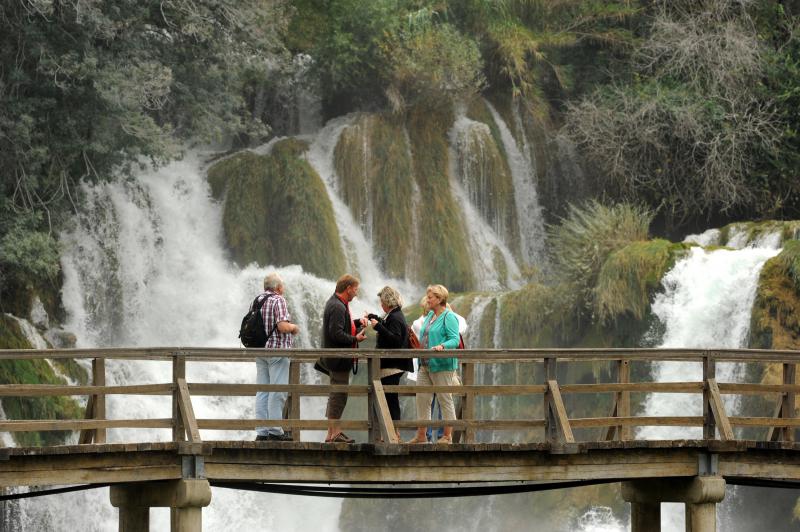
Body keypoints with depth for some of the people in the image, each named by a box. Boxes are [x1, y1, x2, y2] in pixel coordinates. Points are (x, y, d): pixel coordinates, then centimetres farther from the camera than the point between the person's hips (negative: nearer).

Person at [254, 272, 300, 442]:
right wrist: (294, 327, -2)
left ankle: (261, 432, 7)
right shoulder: (278, 300, -11)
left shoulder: (257, 301, 11)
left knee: (262, 392, 8)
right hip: (277, 350, -7)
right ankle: (275, 431, -5)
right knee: (277, 392, -4)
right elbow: (282, 326, -21)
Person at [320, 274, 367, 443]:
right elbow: (336, 333, -26)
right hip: (338, 359, -11)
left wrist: (357, 322, 12)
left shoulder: (337, 303, 14)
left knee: (336, 396, 15)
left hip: (335, 358, 11)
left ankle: (332, 432, 20)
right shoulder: (338, 307, -20)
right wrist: (355, 339, -16)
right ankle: (334, 433, -5)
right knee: (338, 395, -7)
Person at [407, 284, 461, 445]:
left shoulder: (449, 317, -9)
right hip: (425, 365, 9)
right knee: (422, 398, 6)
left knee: (445, 399, -2)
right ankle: (421, 435, 10)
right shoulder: (430, 316, 17)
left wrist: (442, 346, -31)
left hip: (441, 365, -9)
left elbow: (455, 340, -17)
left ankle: (448, 436, 4)